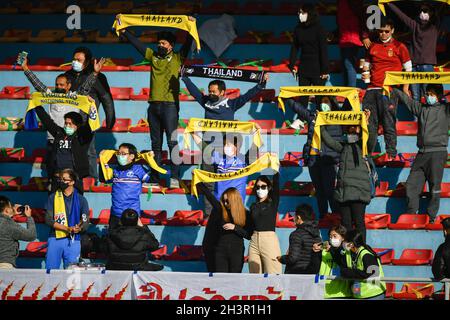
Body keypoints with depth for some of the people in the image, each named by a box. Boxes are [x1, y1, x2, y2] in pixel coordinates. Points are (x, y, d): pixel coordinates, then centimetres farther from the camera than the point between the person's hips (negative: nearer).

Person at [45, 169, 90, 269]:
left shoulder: (81, 200, 8)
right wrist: (67, 229, -14)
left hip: (73, 241, 0)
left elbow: (85, 223, 4)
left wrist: (78, 229, -20)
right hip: (55, 239, 0)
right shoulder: (53, 197, 6)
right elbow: (48, 219, -3)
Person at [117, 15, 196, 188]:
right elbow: (136, 43, 17)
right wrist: (123, 30, 14)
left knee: (172, 141, -11)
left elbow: (188, 44, -8)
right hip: (154, 105, 5)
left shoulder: (177, 58, 5)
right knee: (156, 143, 8)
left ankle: (174, 177, -15)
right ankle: (155, 178, 11)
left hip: (170, 104, -5)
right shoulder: (153, 56, 16)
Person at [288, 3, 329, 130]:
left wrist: (325, 70, -12)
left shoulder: (318, 29, -9)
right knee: (302, 94, 5)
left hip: (317, 67, -4)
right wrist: (292, 65, 5)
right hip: (304, 66, 5)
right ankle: (300, 119, 7)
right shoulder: (298, 29, 5)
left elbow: (323, 50, -10)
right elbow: (295, 48, 11)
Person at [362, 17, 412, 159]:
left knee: (389, 124, -6)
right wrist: (365, 73, 4)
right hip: (372, 90, 4)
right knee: (369, 123, 4)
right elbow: (367, 64, 27)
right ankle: (368, 154, 11)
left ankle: (391, 155, -4)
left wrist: (405, 89, -1)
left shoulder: (399, 47, 4)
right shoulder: (373, 46, 16)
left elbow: (408, 69, 6)